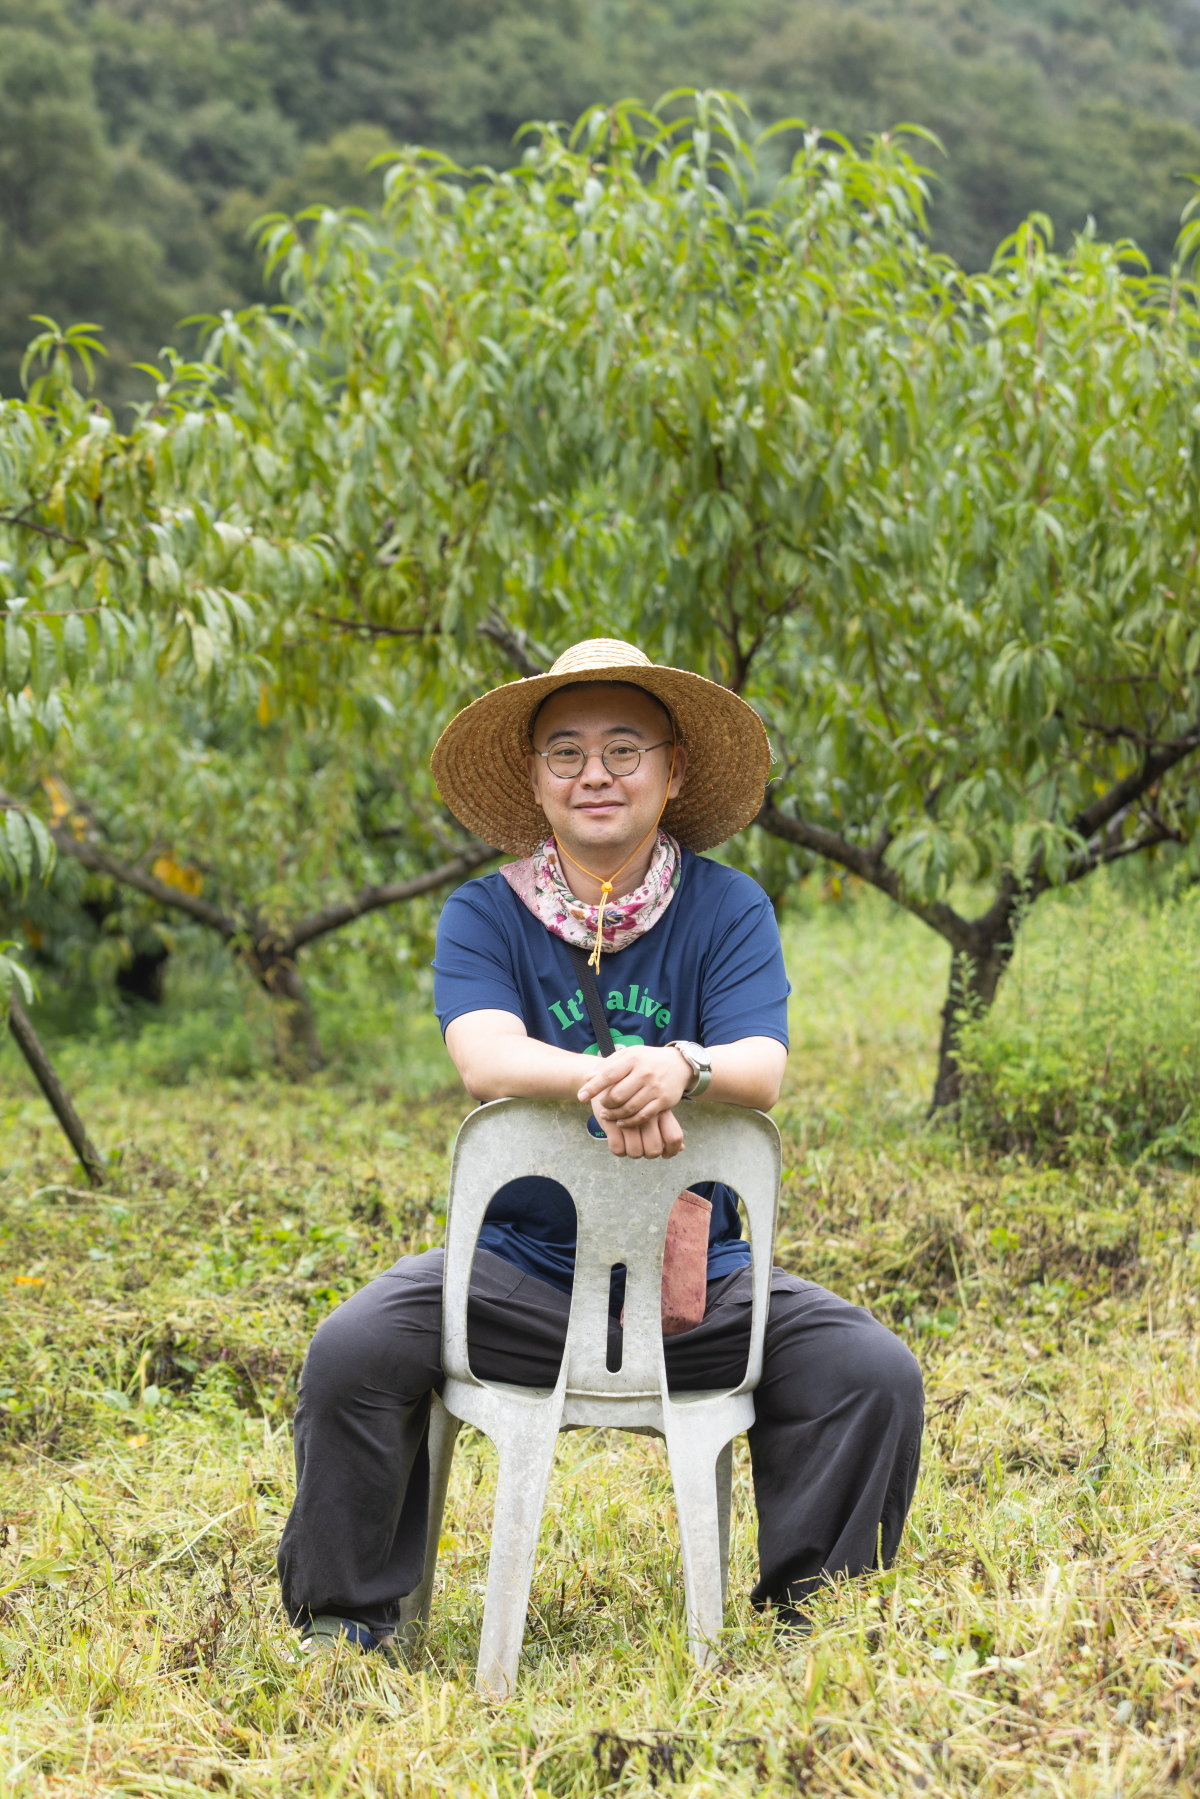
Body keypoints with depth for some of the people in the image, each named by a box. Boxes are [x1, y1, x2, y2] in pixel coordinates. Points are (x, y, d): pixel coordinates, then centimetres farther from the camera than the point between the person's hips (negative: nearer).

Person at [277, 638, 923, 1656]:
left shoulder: (729, 910, 2)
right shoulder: (484, 916, 1)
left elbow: (763, 1072, -14)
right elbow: (485, 1057, -19)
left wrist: (681, 1067, -38)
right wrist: (599, 1081, -41)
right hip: (521, 1269, 0)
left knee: (875, 1374, -19)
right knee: (352, 1353, -23)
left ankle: (809, 1610, 3)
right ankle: (344, 1615, -1)